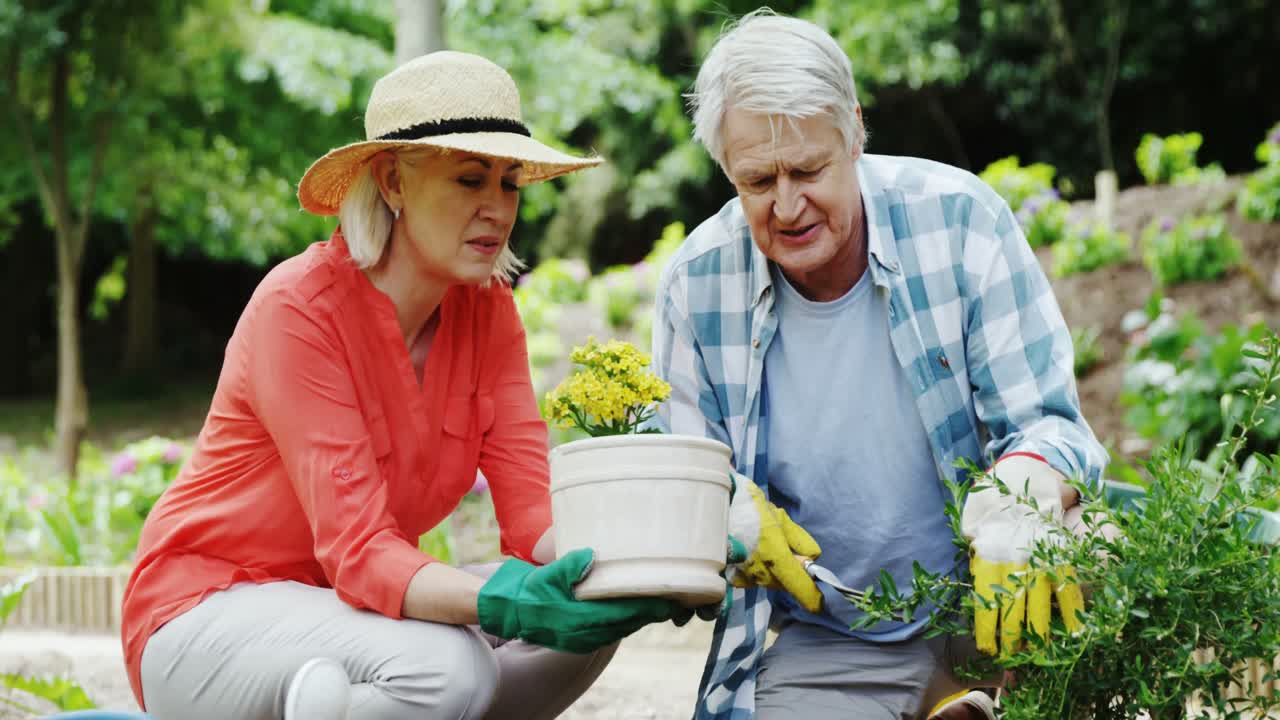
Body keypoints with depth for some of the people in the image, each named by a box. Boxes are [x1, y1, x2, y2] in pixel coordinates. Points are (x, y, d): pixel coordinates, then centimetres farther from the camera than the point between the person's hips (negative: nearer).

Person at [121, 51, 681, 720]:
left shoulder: (487, 310, -2)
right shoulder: (300, 306, -22)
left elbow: (532, 513, -10)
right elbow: (358, 550, -28)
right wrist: (501, 603, -46)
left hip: (340, 606, 8)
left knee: (583, 623, -14)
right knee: (448, 666, -34)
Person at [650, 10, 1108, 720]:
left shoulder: (960, 220, -8)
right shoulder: (697, 282, -4)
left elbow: (1045, 424, -8)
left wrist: (1017, 513, -31)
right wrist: (734, 517, -18)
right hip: (815, 652, 0)